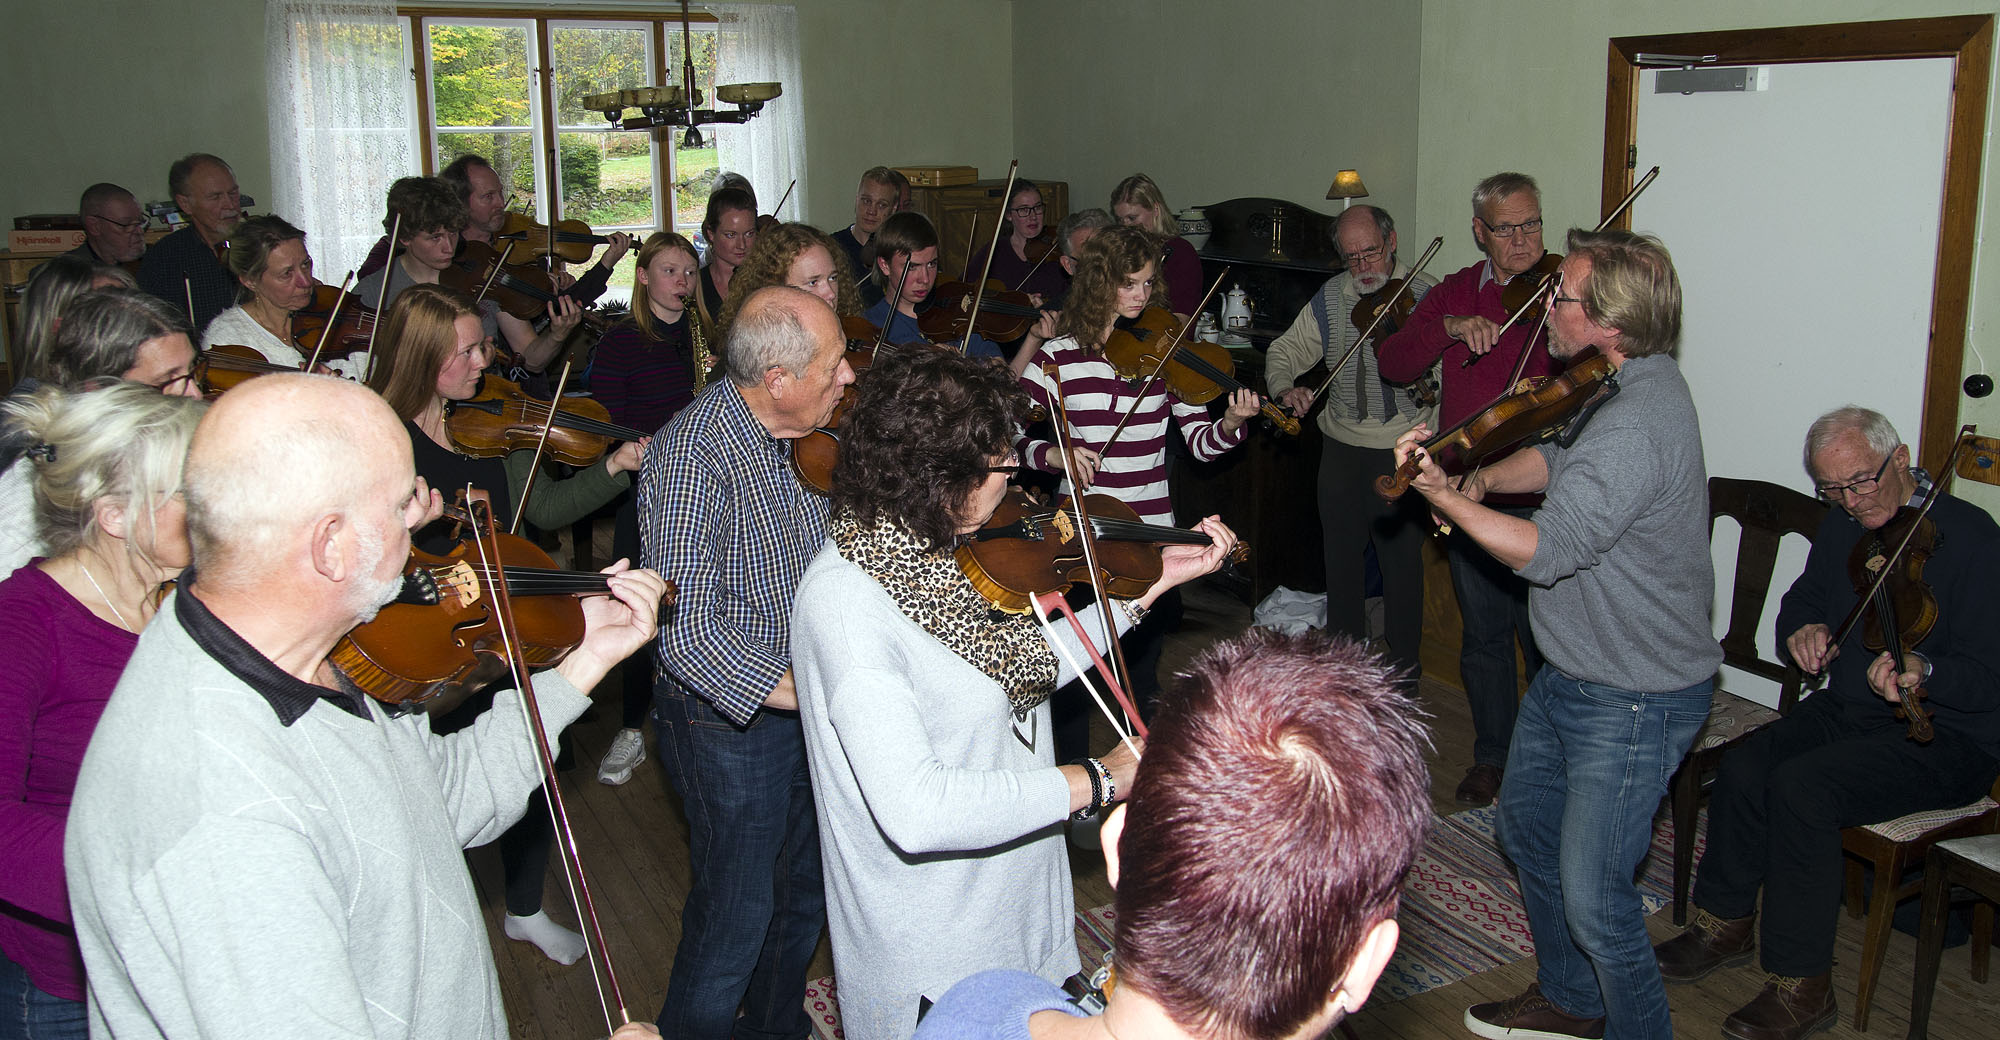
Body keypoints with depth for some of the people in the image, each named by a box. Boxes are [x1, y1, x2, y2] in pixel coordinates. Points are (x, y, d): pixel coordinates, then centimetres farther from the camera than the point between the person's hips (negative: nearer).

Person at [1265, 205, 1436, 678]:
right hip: (1341, 448, 4)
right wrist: (1285, 388, -9)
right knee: (1341, 552, 13)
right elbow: (1286, 349, 12)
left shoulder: (1425, 293, -8)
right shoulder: (1331, 297, 6)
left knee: (1401, 556, 4)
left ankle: (1404, 657, 22)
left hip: (1403, 450, -4)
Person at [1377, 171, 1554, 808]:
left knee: (1545, 636, 2)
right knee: (1484, 635, 14)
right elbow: (1394, 365, -1)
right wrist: (1450, 327, -17)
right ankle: (1493, 755, 29)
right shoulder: (1456, 293, 10)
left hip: (1539, 496, -4)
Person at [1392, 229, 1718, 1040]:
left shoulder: (1635, 428, -29)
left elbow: (1545, 550, -29)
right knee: (1526, 827, 23)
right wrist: (1484, 479, -4)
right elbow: (1556, 457, 15)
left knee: (1593, 899, -4)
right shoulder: (1625, 384, 3)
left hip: (1634, 701, -11)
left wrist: (1441, 495, -19)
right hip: (1568, 672, 11)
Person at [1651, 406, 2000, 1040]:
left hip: (1949, 736, -7)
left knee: (1801, 787, -28)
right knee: (1744, 767, -18)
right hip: (1850, 711, 7)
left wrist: (1922, 671, -41)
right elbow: (1800, 602, 21)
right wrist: (1803, 631, -3)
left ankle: (1801, 988, -15)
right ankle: (1726, 924, 5)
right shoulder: (1844, 527, 5)